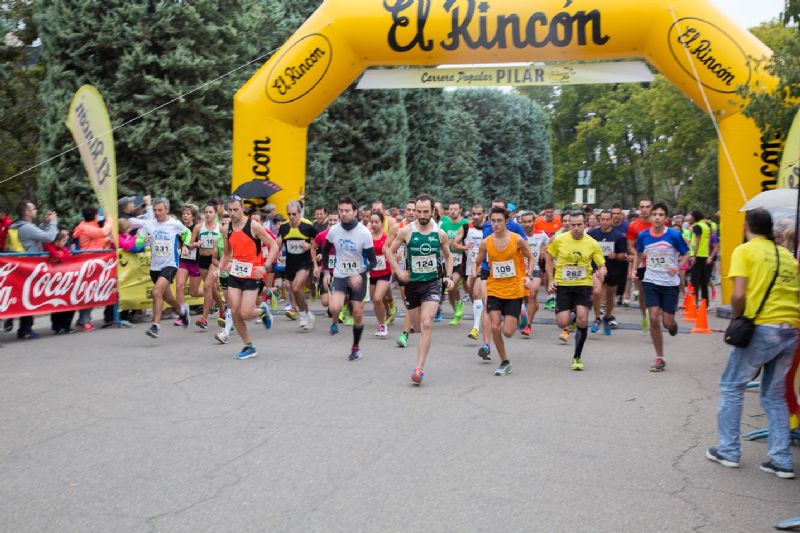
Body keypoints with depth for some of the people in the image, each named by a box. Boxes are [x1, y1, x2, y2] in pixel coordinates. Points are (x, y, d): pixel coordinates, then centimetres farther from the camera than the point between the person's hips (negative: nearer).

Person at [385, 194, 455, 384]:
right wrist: (398, 271, -4)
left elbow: (448, 256, 15)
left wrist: (449, 277, 2)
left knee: (426, 324, -16)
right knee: (417, 325, 11)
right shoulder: (406, 231, -5)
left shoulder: (440, 234, -1)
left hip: (433, 283, -1)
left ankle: (419, 368, -16)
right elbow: (389, 251, 7)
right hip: (412, 283, 1)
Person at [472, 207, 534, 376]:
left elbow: (530, 258, 5)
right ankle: (504, 362, 9)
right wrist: (474, 272, -12)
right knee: (495, 327, -11)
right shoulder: (485, 243, -3)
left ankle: (517, 318, 33)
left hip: (515, 290, -2)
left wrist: (528, 276, -10)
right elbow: (477, 263, 10)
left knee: (507, 332, -6)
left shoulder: (517, 240, -9)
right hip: (494, 290, 2)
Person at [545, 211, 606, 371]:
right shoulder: (559, 240, -4)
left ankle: (577, 357, 7)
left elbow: (602, 266, 1)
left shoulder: (592, 243, -4)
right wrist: (551, 280, 0)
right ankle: (572, 319, 34)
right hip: (563, 285, 0)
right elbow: (549, 258, 9)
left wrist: (601, 272, -23)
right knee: (562, 323, -8)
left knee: (582, 320, -15)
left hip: (584, 284, 0)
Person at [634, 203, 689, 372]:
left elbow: (685, 255, 0)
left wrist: (678, 267, -19)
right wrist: (635, 269, 3)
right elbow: (639, 254, 16)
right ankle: (659, 359, 4)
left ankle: (673, 325, 42)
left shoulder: (674, 235, -11)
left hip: (670, 283, -1)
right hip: (651, 282, 2)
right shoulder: (643, 236, -3)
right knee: (654, 319, -9)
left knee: (667, 323, 1)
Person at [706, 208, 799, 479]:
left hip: (763, 328, -5)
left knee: (732, 386, 11)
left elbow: (739, 295, -11)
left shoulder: (744, 250, 0)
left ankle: (728, 450, 13)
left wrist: (737, 319, 4)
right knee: (775, 395, 16)